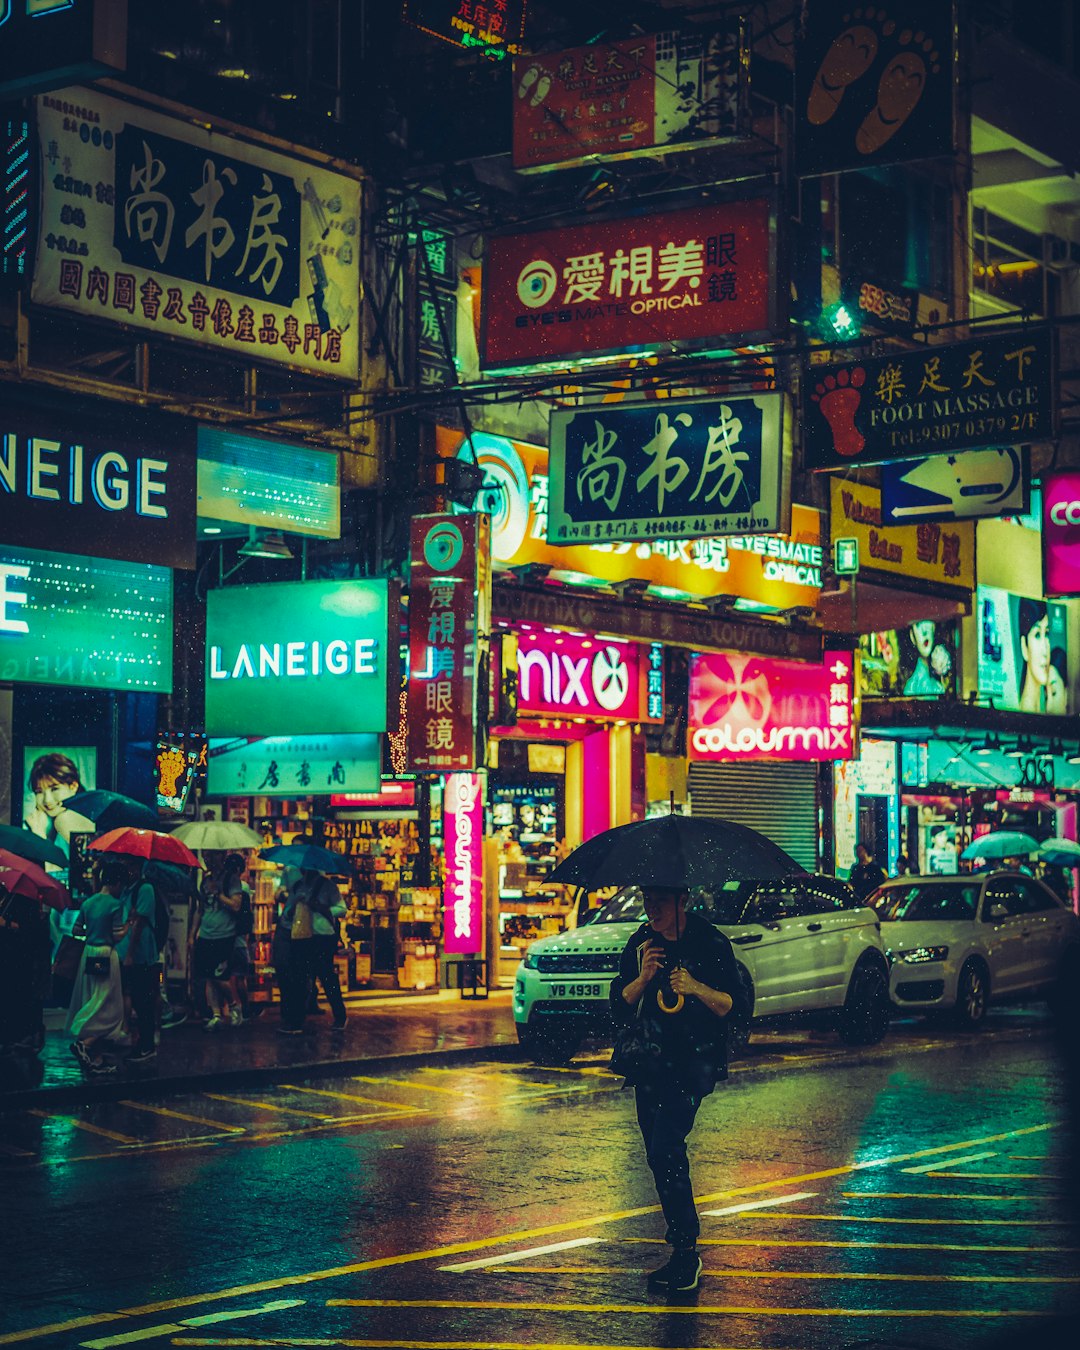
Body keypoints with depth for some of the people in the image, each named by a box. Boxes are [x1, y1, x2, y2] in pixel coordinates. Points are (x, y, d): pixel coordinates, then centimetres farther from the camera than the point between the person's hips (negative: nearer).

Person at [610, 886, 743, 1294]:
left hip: (694, 1060, -6)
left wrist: (697, 988, -24)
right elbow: (619, 1006, 2)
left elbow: (734, 1004, -8)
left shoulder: (711, 943, -7)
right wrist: (644, 978, -16)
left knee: (665, 1148, -19)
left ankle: (686, 1252, -14)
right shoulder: (640, 944, 6)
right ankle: (682, 1255, 19)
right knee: (659, 1155, 8)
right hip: (651, 1061, 6)